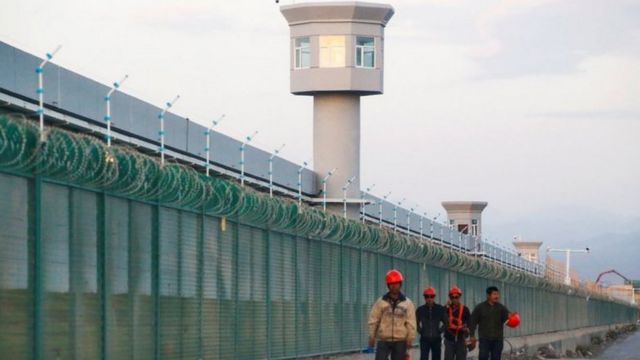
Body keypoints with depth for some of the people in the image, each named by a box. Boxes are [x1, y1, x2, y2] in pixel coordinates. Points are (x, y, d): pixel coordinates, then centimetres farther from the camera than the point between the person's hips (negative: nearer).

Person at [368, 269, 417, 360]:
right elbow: (373, 321, 2)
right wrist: (371, 337, -2)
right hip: (383, 340, -1)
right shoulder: (380, 302, 1)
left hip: (400, 341, 1)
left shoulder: (407, 303, 3)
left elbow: (411, 323, 1)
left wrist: (410, 338, -5)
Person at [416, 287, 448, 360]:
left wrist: (439, 331, -1)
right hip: (424, 339, -1)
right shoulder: (420, 310, 0)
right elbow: (416, 323, 12)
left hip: (436, 339, 1)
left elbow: (445, 322, 9)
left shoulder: (440, 309, 1)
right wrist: (421, 331, 1)